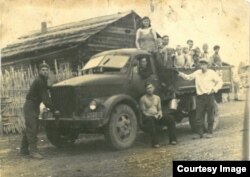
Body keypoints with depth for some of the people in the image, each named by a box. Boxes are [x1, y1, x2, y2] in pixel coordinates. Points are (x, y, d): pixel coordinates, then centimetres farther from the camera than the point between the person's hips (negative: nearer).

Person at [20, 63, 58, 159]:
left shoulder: (43, 81, 12)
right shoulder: (39, 81, -18)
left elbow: (45, 97, 17)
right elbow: (45, 98, -22)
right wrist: (54, 110, -23)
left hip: (34, 107, 10)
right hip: (30, 106, -10)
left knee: (29, 128, 14)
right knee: (32, 129, -11)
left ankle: (24, 149, 22)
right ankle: (33, 151, -12)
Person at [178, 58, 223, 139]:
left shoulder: (212, 73, 2)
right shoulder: (197, 73, 9)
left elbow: (220, 82, 5)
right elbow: (189, 77, 2)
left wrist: (214, 89, -8)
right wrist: (181, 74, -13)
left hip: (209, 96, -2)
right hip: (200, 97, 2)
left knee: (210, 115, 4)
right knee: (198, 116, 1)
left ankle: (210, 132, 14)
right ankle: (199, 133, 9)